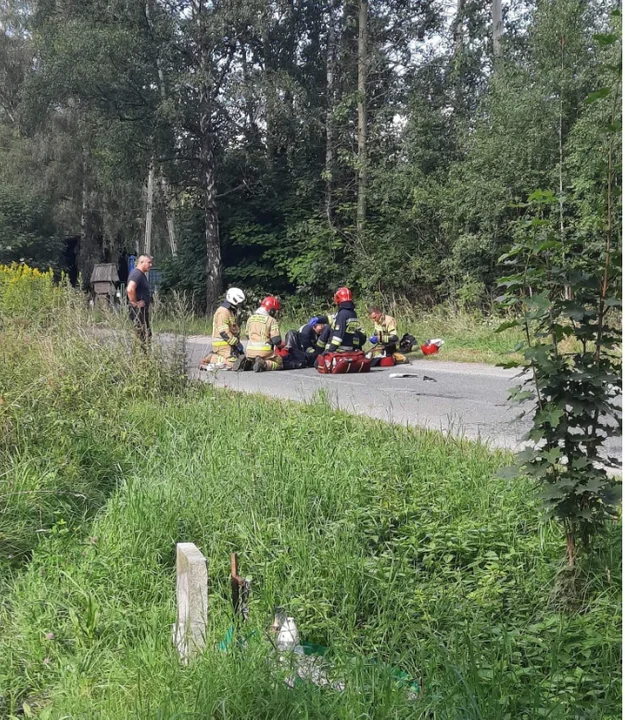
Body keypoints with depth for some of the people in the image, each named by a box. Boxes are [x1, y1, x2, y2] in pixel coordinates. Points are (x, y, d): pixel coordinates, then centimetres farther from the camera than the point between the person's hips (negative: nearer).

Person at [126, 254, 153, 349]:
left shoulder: (141, 274, 16)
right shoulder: (137, 274, -17)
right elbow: (130, 289, -33)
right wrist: (135, 303, -22)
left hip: (142, 309, 11)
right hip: (138, 310, -11)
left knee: (147, 336, 13)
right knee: (143, 337, -10)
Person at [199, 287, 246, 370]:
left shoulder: (231, 311, 18)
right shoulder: (223, 311, -16)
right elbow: (224, 332, -22)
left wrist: (238, 341, 16)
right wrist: (236, 342, -18)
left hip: (230, 343, 10)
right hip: (223, 344, -10)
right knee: (232, 364, -19)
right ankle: (211, 359, -7)